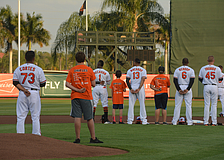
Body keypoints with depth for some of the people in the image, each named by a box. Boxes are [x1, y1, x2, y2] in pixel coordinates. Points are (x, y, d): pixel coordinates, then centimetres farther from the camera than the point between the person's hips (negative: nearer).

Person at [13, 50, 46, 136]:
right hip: (34, 93, -2)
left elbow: (15, 82, -5)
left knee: (20, 117, 5)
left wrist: (24, 90, -12)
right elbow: (43, 84, 0)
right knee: (35, 117, 3)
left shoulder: (18, 69, 5)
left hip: (22, 94, 2)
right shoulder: (38, 69, -2)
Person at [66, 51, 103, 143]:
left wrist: (77, 90, -9)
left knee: (77, 117, -2)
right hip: (86, 96, -1)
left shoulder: (72, 70, 3)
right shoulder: (89, 70, 0)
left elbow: (67, 84, -4)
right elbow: (93, 84, 2)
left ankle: (78, 138, -5)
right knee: (89, 118, 4)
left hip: (75, 96, 1)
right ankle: (93, 138, 8)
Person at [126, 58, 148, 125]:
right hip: (140, 88, -1)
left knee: (131, 104, 3)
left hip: (132, 88, 1)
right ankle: (143, 120, -2)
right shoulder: (143, 70, 4)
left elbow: (127, 80, -2)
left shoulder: (130, 70, 8)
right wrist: (139, 88, -15)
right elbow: (143, 80, -10)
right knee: (142, 104, 2)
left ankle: (130, 120, -1)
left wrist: (130, 89, -8)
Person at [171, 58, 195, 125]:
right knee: (188, 105, 1)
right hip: (187, 87, -1)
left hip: (179, 88, 1)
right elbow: (192, 80, -8)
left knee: (177, 105, 3)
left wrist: (179, 89, -9)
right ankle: (189, 122, -3)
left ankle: (174, 121, 1)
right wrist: (187, 89, -13)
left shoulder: (177, 70, 5)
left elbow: (175, 80, -4)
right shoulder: (191, 70, 3)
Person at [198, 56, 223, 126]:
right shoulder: (217, 69, -3)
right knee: (214, 104, 5)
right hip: (214, 87, -1)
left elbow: (200, 78, 5)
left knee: (206, 104, 4)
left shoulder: (203, 68, 0)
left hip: (206, 87, 1)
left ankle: (206, 122, 1)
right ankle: (214, 122, 3)